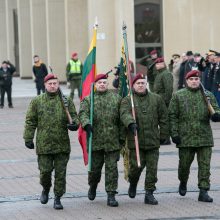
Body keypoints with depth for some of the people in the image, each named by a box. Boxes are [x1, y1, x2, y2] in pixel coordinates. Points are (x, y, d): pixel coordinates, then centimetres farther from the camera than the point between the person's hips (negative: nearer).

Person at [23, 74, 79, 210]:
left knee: (60, 172, 2)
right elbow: (30, 121, 6)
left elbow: (74, 116, 7)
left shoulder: (66, 101, 6)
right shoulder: (37, 101, 5)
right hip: (44, 145, 0)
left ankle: (58, 198, 12)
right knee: (45, 171, 1)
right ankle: (46, 189, 31)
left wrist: (74, 124, -16)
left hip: (62, 145, 1)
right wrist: (28, 138, 1)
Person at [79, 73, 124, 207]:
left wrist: (122, 136, 5)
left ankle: (111, 196, 3)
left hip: (113, 140, 0)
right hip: (95, 140, 0)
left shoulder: (116, 98, 9)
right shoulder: (88, 99, 7)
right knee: (95, 167, 9)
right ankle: (93, 186, 38)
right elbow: (83, 113, -8)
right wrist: (87, 124, -28)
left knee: (112, 168, -2)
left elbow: (121, 119, 9)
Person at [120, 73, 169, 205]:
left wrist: (163, 135, 9)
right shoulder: (127, 100, 3)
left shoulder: (156, 99, 10)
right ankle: (133, 184, 27)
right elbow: (125, 114, -16)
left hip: (153, 140, 2)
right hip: (135, 141, -2)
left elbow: (163, 118, 13)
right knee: (136, 166, -4)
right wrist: (131, 123, -36)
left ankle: (149, 193, 7)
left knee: (152, 168, 0)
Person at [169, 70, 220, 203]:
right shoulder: (178, 96, 3)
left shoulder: (208, 95, 9)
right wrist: (174, 133, -7)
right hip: (185, 138, -1)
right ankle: (183, 183, 38)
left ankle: (204, 191, 1)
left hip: (204, 138, 1)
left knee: (205, 165, -2)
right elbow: (172, 116, 2)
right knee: (184, 164, 10)